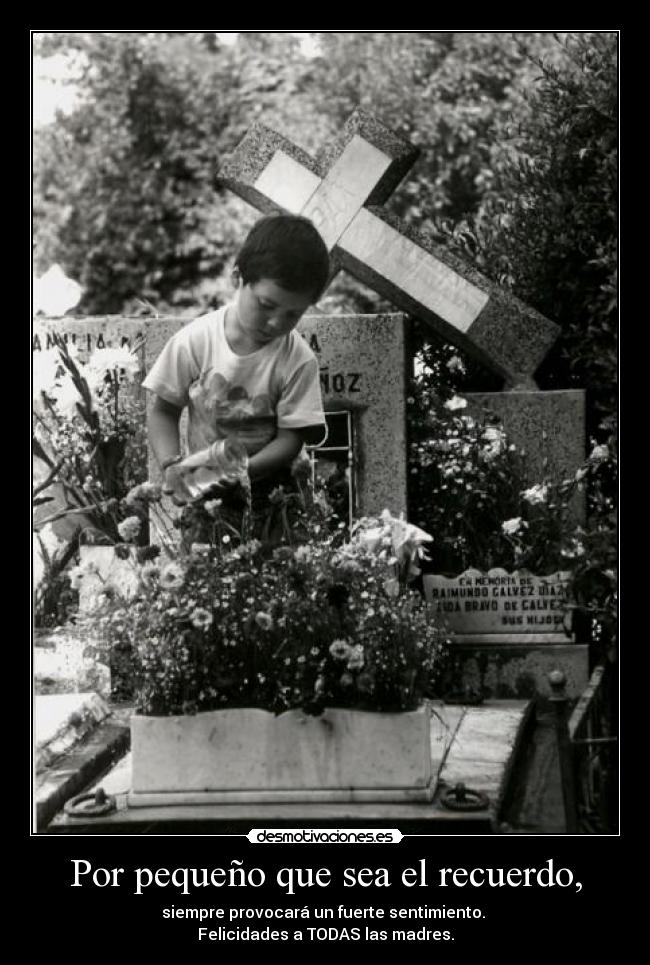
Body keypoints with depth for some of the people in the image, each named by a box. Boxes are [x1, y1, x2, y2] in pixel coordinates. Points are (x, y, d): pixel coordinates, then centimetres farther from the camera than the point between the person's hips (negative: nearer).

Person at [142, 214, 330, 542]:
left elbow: (291, 438, -8)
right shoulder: (194, 341, -9)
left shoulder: (298, 360, -10)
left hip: (266, 489, 0)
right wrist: (172, 466, -18)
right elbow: (163, 412, 0)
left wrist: (241, 471, -24)